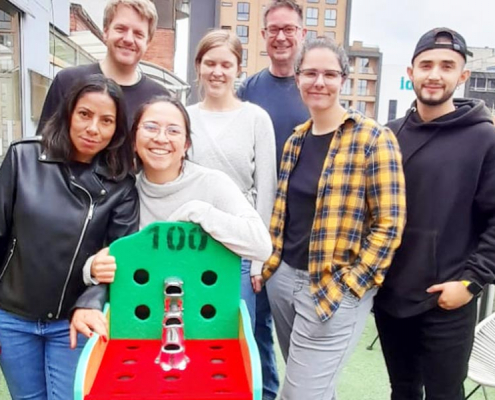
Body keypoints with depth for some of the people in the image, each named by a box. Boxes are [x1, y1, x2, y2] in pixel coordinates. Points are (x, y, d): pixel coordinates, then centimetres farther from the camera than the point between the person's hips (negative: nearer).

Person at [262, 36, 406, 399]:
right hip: (284, 278, 6)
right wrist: (270, 265, 10)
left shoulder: (373, 139, -11)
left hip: (335, 290, -6)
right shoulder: (296, 140, 8)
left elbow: (389, 225, -12)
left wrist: (346, 286, -15)